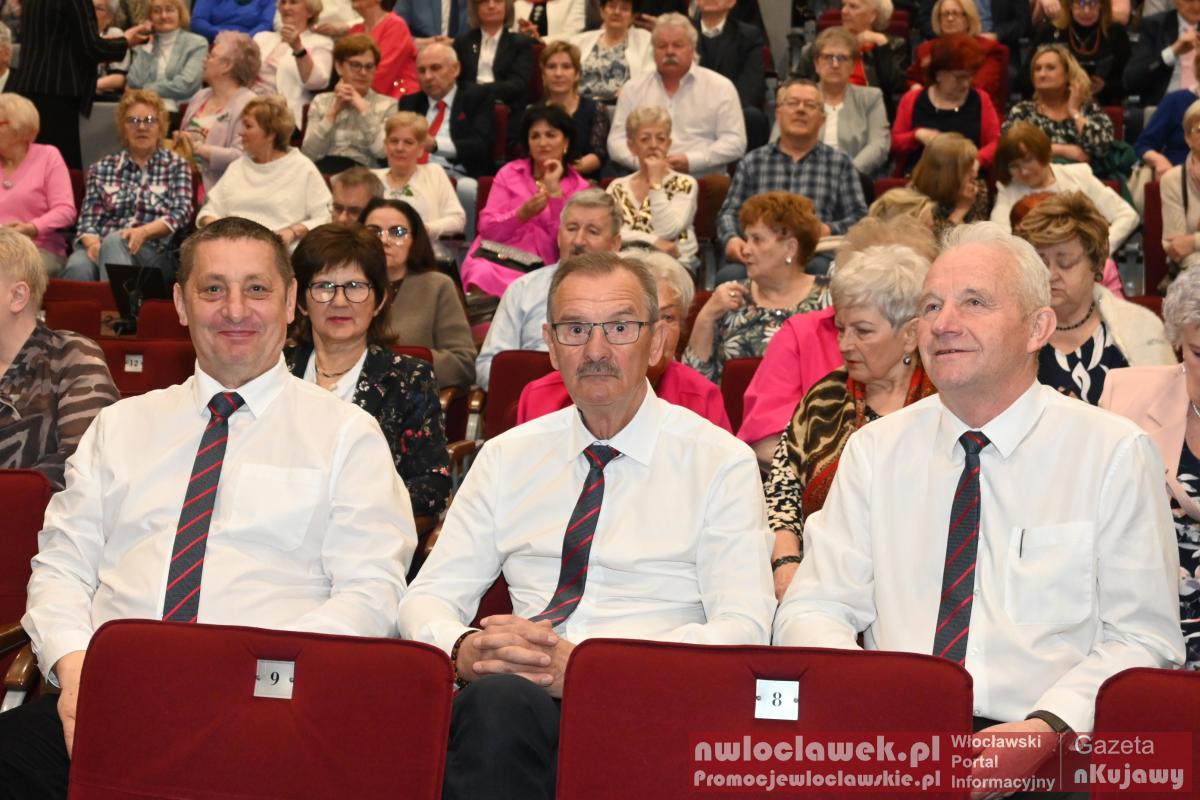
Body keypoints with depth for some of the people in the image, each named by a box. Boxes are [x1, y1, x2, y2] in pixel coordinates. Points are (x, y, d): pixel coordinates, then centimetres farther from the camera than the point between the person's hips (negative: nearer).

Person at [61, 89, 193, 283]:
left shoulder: (176, 166, 17)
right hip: (101, 248, 2)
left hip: (153, 251, -2)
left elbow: (180, 213, 2)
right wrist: (93, 243, -12)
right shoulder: (102, 168, 22)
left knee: (114, 241, -37)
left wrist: (143, 232, -17)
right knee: (77, 268, -35)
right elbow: (88, 218, 12)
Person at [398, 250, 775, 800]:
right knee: (498, 698, -36)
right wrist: (463, 649, -12)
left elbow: (744, 630, -5)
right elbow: (429, 596, 15)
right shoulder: (507, 458, 16)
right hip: (514, 693, 3)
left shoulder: (720, 461, 5)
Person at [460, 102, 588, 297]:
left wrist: (555, 191, -8)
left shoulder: (578, 187, 11)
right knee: (483, 275, -34)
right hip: (495, 259, 1)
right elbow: (487, 228, 4)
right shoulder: (509, 173, 14)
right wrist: (522, 214, -14)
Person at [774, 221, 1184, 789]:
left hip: (1045, 757, -1)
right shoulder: (875, 451, 14)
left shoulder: (1115, 453, 6)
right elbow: (812, 610, 10)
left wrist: (1048, 725, -15)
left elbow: (1142, 640, 3)